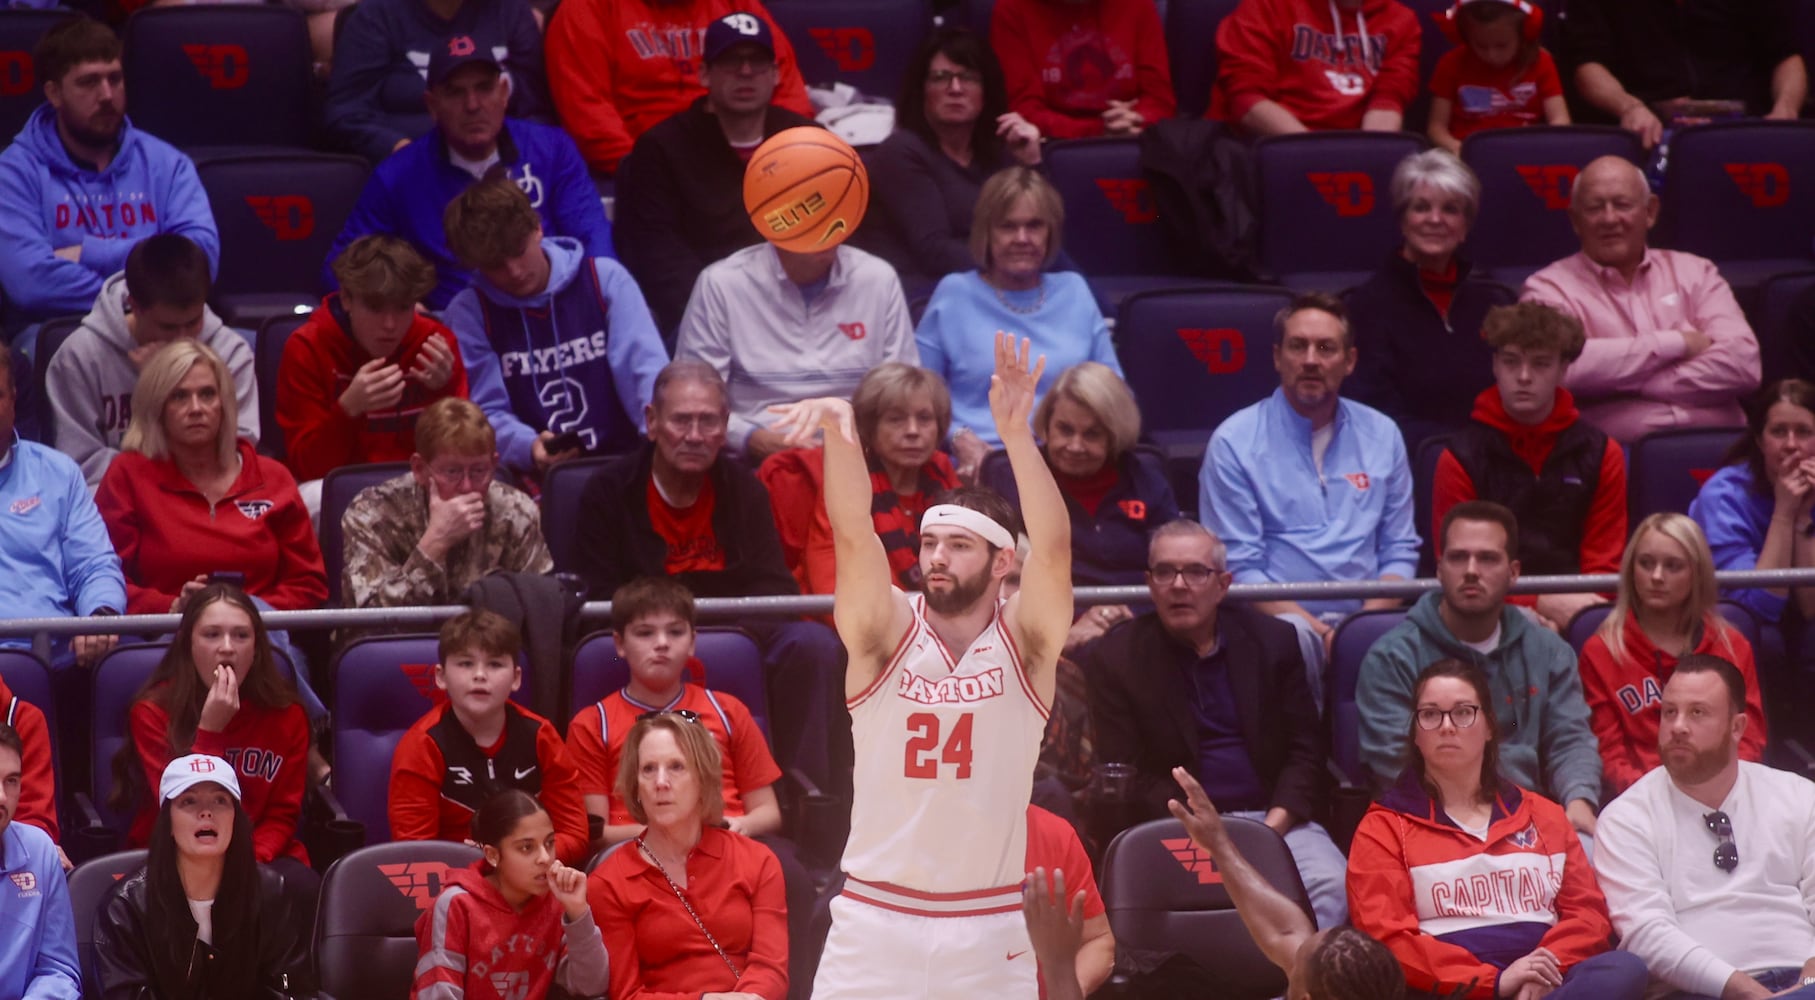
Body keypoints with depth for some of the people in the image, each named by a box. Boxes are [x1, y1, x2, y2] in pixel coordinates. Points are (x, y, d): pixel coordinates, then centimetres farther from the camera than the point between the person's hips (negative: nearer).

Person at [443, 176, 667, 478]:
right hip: (533, 478, -1)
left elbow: (646, 369, -2)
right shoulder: (468, 313, 6)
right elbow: (487, 412, 3)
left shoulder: (605, 279, 7)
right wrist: (529, 449, -19)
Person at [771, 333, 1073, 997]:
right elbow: (854, 536, -15)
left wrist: (1016, 433, -30)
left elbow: (1052, 548, -17)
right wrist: (840, 429, -32)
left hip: (988, 935, 0)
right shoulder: (887, 634, 0)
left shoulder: (1024, 643, -1)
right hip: (874, 922, 0)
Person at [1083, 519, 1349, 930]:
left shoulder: (1272, 640, 11)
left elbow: (1305, 748, 9)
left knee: (1331, 886, -28)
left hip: (1277, 818, 2)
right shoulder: (1113, 659, 4)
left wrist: (1275, 824, -8)